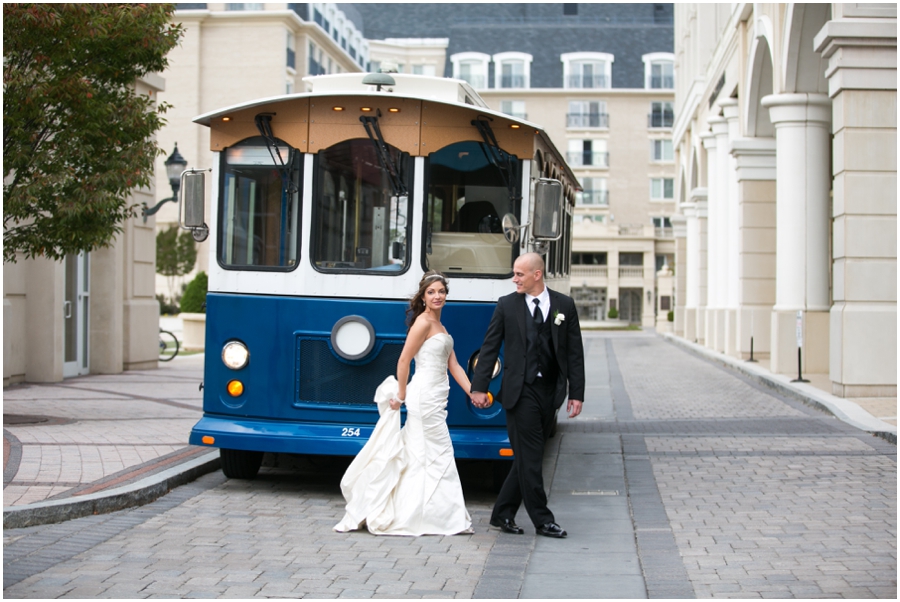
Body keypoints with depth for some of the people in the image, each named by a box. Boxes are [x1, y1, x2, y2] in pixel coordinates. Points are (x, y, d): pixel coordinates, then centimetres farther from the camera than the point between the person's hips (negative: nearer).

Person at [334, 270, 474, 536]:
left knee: (418, 458, 11)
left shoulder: (439, 325, 16)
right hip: (425, 396, -9)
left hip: (435, 398, 9)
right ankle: (444, 516, 3)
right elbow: (404, 360, -14)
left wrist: (473, 392, 4)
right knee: (439, 456, -4)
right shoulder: (423, 322, -12)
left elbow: (453, 365, 13)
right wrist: (401, 396, -9)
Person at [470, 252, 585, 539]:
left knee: (527, 459, 7)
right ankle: (542, 520, 5)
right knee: (529, 459, -4)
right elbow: (489, 348, 3)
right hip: (521, 391, -3)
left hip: (550, 392, 3)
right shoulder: (507, 305, 2)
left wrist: (576, 394, 1)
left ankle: (502, 514, 17)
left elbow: (575, 352, 6)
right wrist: (479, 387, -2)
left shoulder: (564, 305, 6)